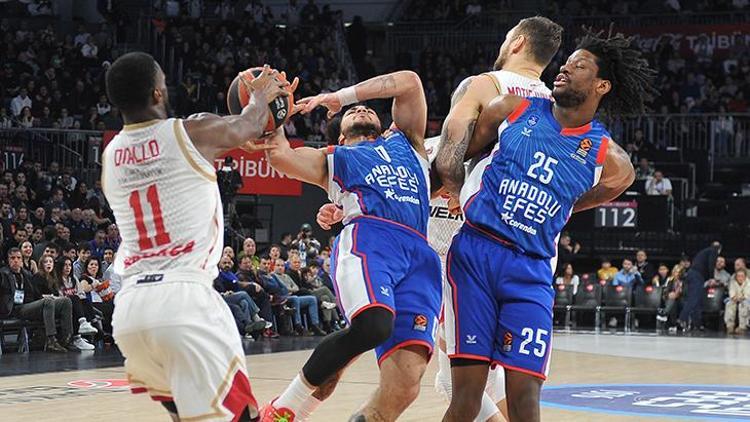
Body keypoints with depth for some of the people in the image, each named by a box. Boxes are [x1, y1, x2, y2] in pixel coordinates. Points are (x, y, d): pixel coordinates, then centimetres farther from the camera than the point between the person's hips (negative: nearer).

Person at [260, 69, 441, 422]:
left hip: (419, 259, 3)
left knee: (405, 385, -19)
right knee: (373, 324, -36)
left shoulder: (404, 140, 39)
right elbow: (279, 155, 10)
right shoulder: (331, 160, 30)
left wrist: (339, 96, 29)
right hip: (367, 240, -3)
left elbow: (409, 82, 30)